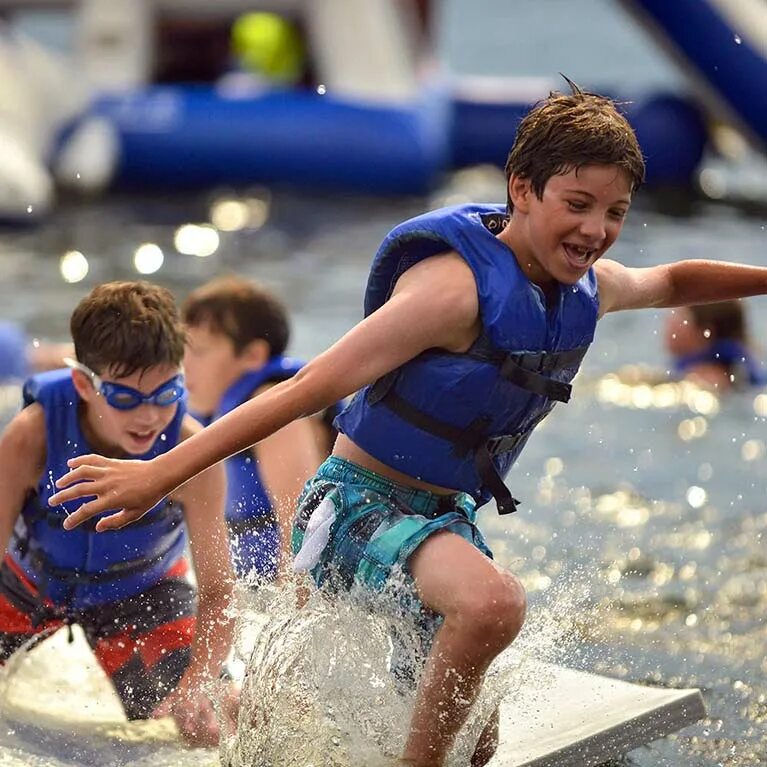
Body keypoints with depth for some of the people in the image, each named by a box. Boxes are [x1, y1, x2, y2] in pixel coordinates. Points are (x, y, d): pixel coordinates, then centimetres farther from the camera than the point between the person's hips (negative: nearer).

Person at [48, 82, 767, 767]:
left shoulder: (589, 287, -2)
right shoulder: (458, 286, -27)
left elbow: (672, 281, 24)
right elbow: (311, 386, -29)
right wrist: (159, 473, -32)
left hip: (441, 514, 9)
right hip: (360, 503, -9)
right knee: (493, 602, -38)